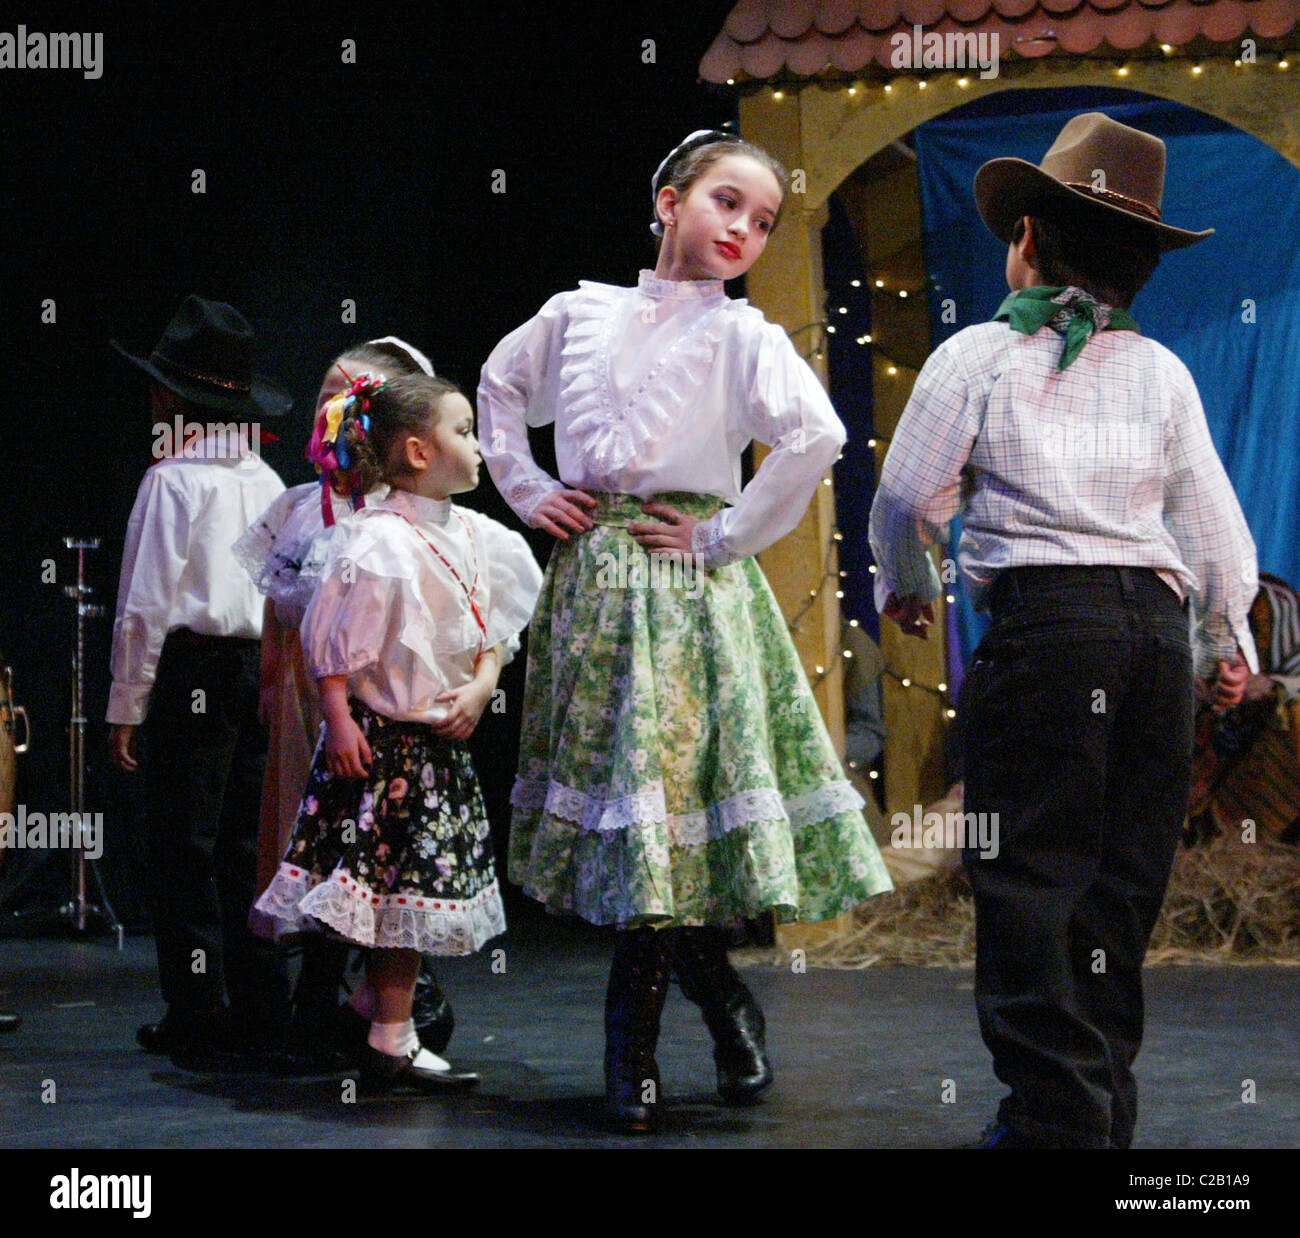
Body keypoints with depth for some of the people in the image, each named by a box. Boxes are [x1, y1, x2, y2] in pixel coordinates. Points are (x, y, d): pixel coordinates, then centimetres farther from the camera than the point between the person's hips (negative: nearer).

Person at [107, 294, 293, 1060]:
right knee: (247, 841, 11)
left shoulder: (174, 480, -9)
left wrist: (126, 704, -4)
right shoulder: (268, 481, 8)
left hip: (194, 668, -6)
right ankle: (260, 1007, 14)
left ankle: (199, 1009, 1)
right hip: (265, 668, 6)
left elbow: (147, 606, -10)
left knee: (186, 844, 0)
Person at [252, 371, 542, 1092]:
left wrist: (483, 683, -4)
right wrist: (340, 722, -17)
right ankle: (391, 1041, 7)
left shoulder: (474, 536, 6)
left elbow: (494, 627, 13)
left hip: (445, 737, 8)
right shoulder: (378, 544, -17)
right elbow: (331, 644, -14)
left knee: (420, 888, 11)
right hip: (385, 735, -8)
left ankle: (369, 1002, 27)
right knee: (403, 884, -3)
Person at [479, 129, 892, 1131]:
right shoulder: (582, 312, 5)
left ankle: (633, 1048, 5)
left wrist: (726, 536, -4)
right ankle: (722, 1003, 12)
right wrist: (526, 489, 6)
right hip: (591, 574, 2)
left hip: (687, 583, -2)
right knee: (613, 803, 3)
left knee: (660, 795, 0)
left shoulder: (739, 333, 1)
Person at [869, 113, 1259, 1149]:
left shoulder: (979, 355, 3)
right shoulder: (1162, 372, 12)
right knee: (1123, 881, 10)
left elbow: (907, 498, 6)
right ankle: (1106, 1107, 13)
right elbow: (1214, 525, 14)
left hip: (1042, 624, -4)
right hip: (1157, 624, 4)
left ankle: (1058, 1114, -10)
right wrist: (1227, 638, 28)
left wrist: (907, 590, 26)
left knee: (1031, 878, -3)